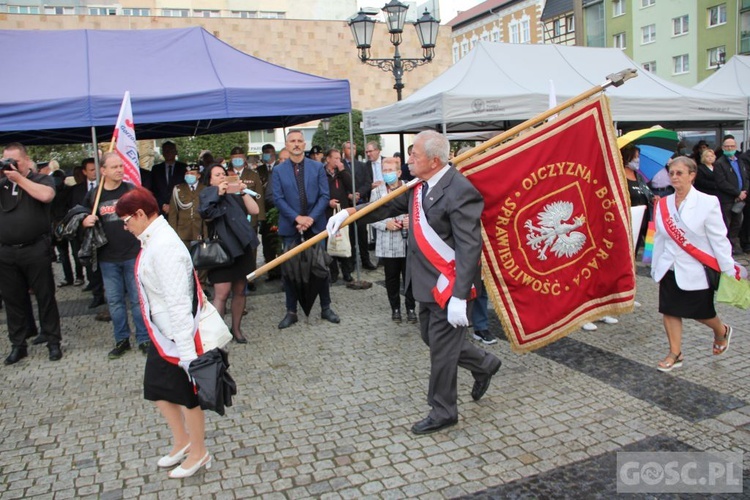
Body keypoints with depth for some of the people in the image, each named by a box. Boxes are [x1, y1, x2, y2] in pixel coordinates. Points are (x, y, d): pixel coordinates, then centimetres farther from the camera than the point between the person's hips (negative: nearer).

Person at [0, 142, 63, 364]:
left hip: (36, 250, -4)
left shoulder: (41, 179, 1)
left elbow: (46, 196, -20)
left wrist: (19, 178, -15)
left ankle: (53, 342, 13)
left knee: (45, 297, 4)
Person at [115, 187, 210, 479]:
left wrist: (187, 352, -26)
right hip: (162, 333, 9)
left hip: (178, 334, -9)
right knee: (157, 387, 19)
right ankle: (181, 441, 40)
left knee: (186, 393, 8)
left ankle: (198, 453, 30)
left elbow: (178, 303, -27)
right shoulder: (153, 240, 6)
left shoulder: (164, 247, -25)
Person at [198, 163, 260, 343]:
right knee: (221, 294, -11)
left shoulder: (235, 194, 16)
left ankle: (236, 328, 21)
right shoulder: (208, 194, 4)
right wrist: (217, 194, -14)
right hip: (222, 249, -5)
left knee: (240, 291, 10)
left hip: (242, 247, 5)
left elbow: (254, 210, 5)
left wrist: (243, 192, -2)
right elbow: (207, 216, -15)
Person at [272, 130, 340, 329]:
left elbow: (324, 196, -2)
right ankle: (291, 311, 15)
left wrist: (311, 218, -14)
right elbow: (278, 199, -5)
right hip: (290, 225, 0)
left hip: (315, 223, 1)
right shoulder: (279, 170, 2)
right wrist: (297, 218, -16)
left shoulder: (317, 167, 3)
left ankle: (326, 308, 20)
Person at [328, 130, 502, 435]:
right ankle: (484, 365, 43)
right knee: (432, 338, 21)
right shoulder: (420, 186, 5)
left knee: (442, 347, 5)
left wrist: (459, 297, -27)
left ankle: (443, 413, 25)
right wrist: (350, 213, 6)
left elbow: (470, 247, -25)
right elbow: (390, 206, 16)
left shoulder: (459, 192, -22)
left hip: (450, 284, -9)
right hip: (429, 283, 9)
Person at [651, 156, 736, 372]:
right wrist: (655, 266, 10)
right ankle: (675, 354, 18)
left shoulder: (707, 203, -11)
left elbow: (719, 239, -10)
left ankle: (722, 331, 43)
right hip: (670, 269, 4)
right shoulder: (663, 204, 1)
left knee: (701, 312, 10)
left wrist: (729, 271, -9)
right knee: (669, 311, 3)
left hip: (696, 271, -3)